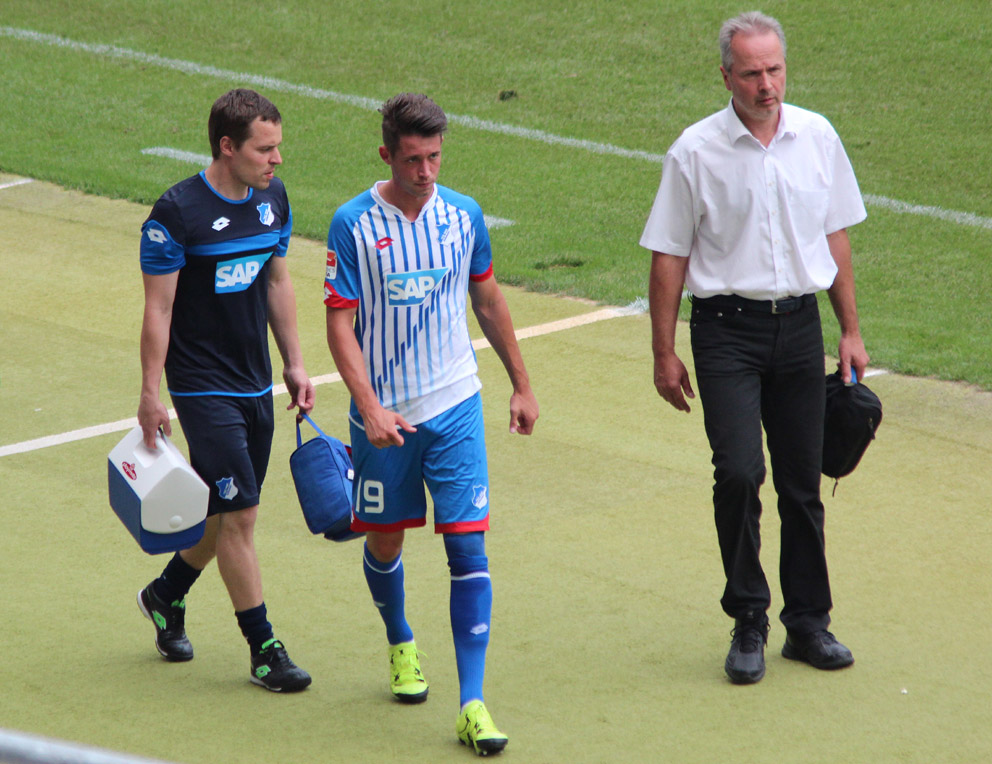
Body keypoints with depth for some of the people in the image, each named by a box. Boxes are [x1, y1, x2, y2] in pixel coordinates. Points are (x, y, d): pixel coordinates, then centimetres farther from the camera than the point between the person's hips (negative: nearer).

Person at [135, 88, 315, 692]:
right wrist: (151, 395, -12)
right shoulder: (178, 213, -17)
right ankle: (263, 648, 1)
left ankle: (167, 594, 39)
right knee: (239, 512, -7)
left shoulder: (273, 199, 4)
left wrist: (295, 365, 16)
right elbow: (158, 309, -13)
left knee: (228, 510, 14)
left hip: (256, 385, 7)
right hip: (203, 388, -7)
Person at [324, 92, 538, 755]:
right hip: (384, 413, -1)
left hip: (455, 407, 1)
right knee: (385, 540, 13)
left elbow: (489, 301, 14)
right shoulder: (353, 225, -9)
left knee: (469, 547, -8)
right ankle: (401, 644, 44)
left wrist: (522, 385, 19)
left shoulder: (464, 216, 1)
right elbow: (340, 326, -9)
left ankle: (473, 703, -7)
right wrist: (370, 408, -20)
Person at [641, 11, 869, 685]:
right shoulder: (696, 152, -7)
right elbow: (669, 256, -2)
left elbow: (835, 237, 13)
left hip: (800, 325, 3)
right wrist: (664, 354, -3)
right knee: (739, 473, -14)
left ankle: (809, 622, 20)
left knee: (803, 480, 8)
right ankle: (748, 624, 0)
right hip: (727, 330, -3)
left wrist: (851, 331, 13)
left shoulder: (817, 138, 3)